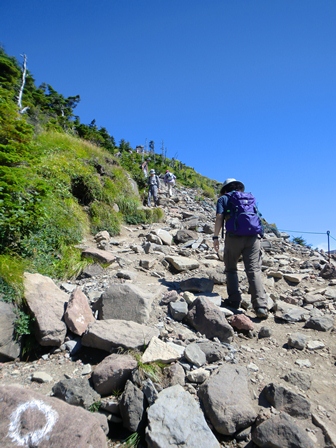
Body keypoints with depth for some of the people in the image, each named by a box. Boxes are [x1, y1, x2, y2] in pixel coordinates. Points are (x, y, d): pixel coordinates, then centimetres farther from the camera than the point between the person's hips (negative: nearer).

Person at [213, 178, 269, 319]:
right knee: (254, 270, -2)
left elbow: (219, 217, 0)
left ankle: (234, 301, 8)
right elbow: (256, 217, 21)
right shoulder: (250, 198, 27)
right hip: (253, 237, 3)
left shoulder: (224, 198, 14)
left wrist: (215, 237, 1)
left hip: (234, 236, -3)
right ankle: (261, 307, -11)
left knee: (231, 269, 14)